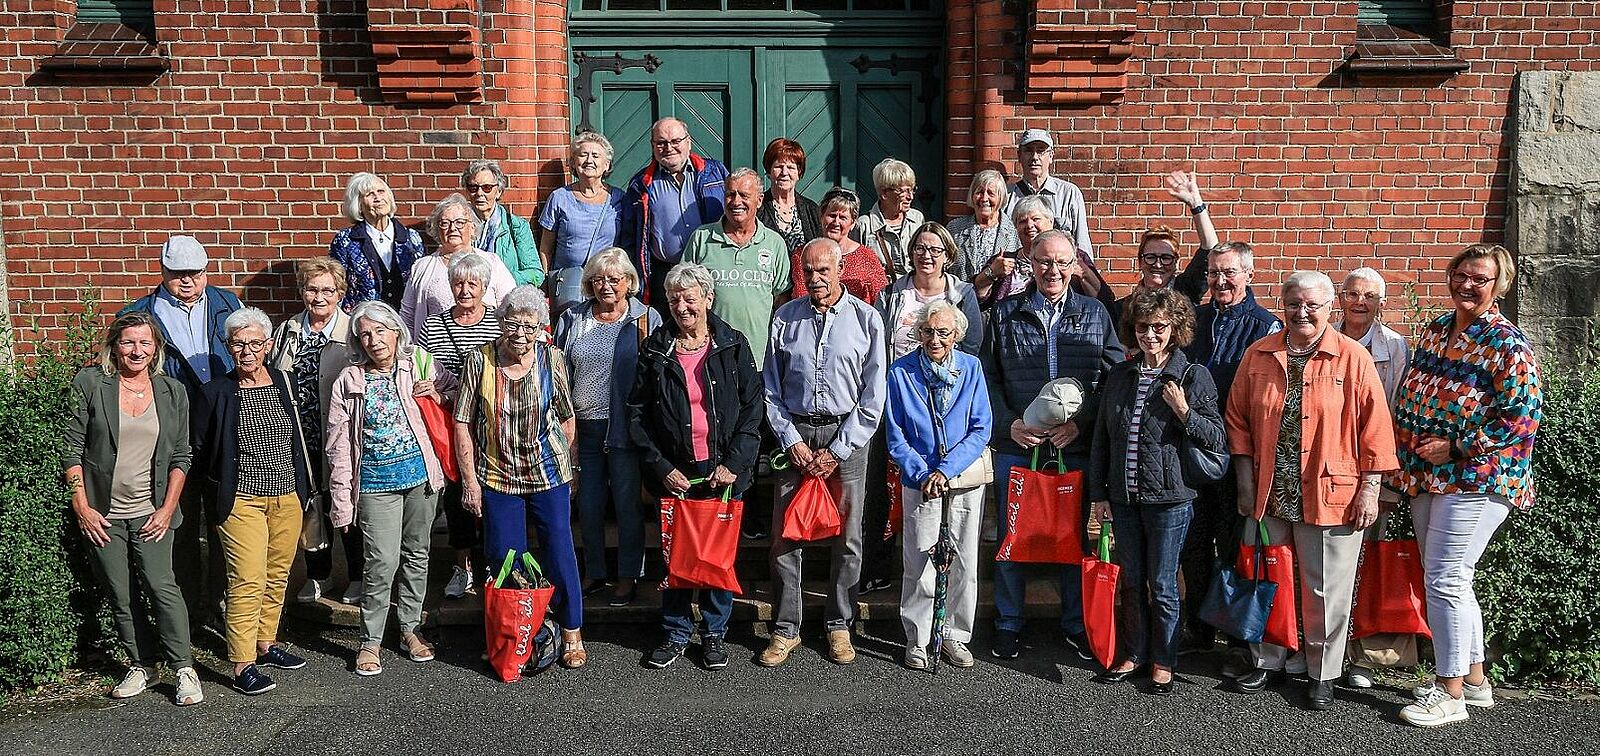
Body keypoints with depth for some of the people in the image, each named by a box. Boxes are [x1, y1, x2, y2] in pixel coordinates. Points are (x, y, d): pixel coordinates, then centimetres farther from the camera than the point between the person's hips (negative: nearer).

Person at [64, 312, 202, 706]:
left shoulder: (173, 392, 5)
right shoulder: (89, 384, -2)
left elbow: (181, 456, 7)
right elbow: (71, 448, -1)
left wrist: (167, 509, -1)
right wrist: (82, 506, -6)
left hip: (151, 514, 0)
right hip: (101, 514, 0)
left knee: (162, 586, -11)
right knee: (119, 596, 6)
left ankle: (184, 669, -3)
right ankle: (141, 665, 21)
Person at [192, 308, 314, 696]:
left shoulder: (283, 382, 5)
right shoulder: (216, 392, -6)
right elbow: (199, 450, 3)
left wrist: (304, 490, 15)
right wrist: (220, 487, 2)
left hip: (287, 497, 5)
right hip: (241, 501, -5)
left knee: (277, 575, 13)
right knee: (248, 581, -9)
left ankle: (266, 643, 29)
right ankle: (243, 665, -2)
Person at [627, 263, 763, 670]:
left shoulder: (733, 345, 1)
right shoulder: (655, 350, 2)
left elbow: (753, 406, 0)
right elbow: (637, 413, 2)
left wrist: (734, 463, -9)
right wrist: (662, 467, -6)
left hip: (723, 471, 0)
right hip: (674, 472, 0)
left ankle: (714, 632, 23)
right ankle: (675, 633, 22)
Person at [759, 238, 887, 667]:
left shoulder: (866, 318, 1)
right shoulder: (785, 319, 6)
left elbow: (873, 395, -1)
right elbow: (771, 389, 8)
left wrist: (838, 450, -6)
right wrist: (791, 440, -3)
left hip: (846, 434, -1)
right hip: (794, 432, 1)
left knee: (847, 536, 4)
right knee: (785, 535, 1)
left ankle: (839, 625, 18)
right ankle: (786, 629, 12)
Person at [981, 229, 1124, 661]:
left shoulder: (1095, 314, 7)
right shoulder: (1005, 314, 6)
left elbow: (1114, 379, 2)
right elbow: (988, 378, 5)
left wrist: (1080, 422, -10)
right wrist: (1009, 424, -8)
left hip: (1076, 448, 0)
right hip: (1016, 447, 0)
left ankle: (1075, 625, 25)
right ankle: (1008, 624, 22)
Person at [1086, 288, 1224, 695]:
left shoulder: (1194, 377, -5)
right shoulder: (1119, 376, 7)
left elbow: (1217, 439, -5)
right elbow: (1101, 439, 11)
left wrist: (1184, 411, -20)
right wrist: (1098, 493, 8)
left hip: (1169, 497, -4)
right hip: (1123, 497, 4)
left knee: (1162, 584, 5)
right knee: (1131, 581, 14)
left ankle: (1163, 662, 21)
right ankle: (1132, 654, 29)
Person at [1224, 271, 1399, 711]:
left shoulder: (1353, 358, -5)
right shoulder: (1259, 356, 4)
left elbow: (1374, 427, -5)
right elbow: (1238, 420, 8)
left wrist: (1370, 489, -7)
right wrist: (1245, 481, 5)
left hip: (1331, 497, -3)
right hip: (1268, 495, 4)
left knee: (1326, 591, 6)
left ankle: (1323, 675, 22)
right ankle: (1267, 662, 32)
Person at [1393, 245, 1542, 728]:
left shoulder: (1506, 343, -12)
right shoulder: (1434, 330, 11)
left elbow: (1523, 415, -17)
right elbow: (1411, 397, 20)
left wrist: (1456, 447, -17)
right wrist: (1405, 455, 10)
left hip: (1476, 478, -8)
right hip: (1425, 476, 8)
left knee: (1445, 580, -8)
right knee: (1451, 581, 14)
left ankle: (1450, 692, 3)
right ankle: (1474, 678, 27)